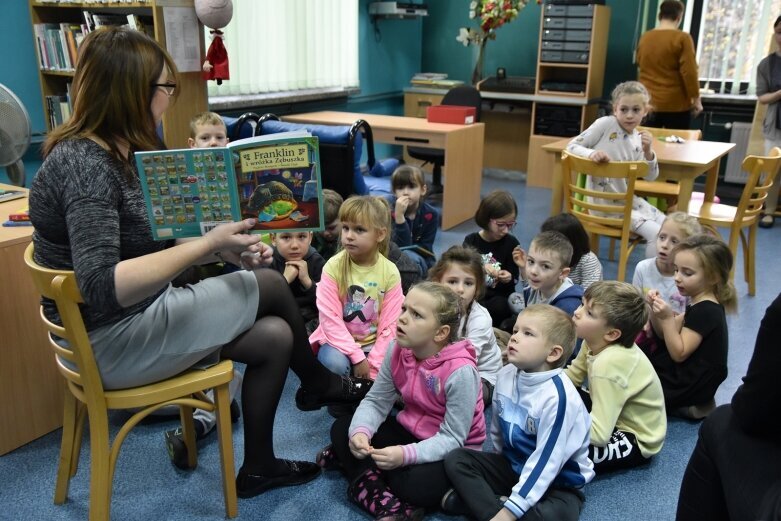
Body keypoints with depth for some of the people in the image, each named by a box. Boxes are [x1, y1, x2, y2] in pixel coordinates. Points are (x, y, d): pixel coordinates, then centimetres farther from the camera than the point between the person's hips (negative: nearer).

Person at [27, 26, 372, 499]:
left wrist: (223, 245, -6)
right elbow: (101, 288, -34)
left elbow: (147, 246, 8)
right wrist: (208, 245, -31)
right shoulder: (84, 164, -25)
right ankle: (318, 384, 23)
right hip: (110, 340, -9)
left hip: (134, 318, 9)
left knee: (274, 336, 3)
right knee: (271, 286, -4)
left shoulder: (114, 153, 5)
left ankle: (258, 467, 23)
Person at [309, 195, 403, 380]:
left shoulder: (390, 272, -10)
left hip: (373, 344, 2)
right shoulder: (333, 266, -14)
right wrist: (357, 357, -20)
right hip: (339, 341, -1)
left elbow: (389, 324, -8)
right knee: (335, 364, -32)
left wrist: (374, 365, -16)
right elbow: (330, 318, -16)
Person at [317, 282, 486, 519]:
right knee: (342, 428, -7)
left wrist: (405, 454, -40)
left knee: (413, 484, -34)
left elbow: (452, 438, -26)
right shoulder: (398, 350, -11)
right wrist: (360, 432, -28)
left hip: (454, 450, -6)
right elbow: (376, 401, -7)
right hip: (410, 432, 6)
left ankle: (355, 464, -7)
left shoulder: (460, 371, -30)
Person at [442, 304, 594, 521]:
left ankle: (478, 499, -20)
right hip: (513, 465, 6)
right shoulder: (506, 375, -7)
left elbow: (545, 462, -28)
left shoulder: (558, 396, -28)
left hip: (558, 480, -6)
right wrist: (500, 465, 19)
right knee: (455, 459, -7)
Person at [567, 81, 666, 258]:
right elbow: (572, 146, -12)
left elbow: (651, 177, 7)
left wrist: (647, 151, -11)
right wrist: (592, 153, -32)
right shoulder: (605, 124, -12)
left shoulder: (639, 139, 4)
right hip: (603, 202, -7)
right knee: (656, 233, -15)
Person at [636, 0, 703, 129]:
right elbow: (689, 73, -13)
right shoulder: (682, 38, -10)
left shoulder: (644, 38, 6)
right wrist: (696, 99, -5)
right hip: (675, 104, -4)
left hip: (647, 102, 4)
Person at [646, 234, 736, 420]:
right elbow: (667, 333, 9)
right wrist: (655, 310, -8)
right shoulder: (703, 304, 6)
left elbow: (679, 353, -25)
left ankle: (684, 407, 3)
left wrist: (668, 318, -31)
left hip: (689, 388, -10)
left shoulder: (705, 311, -25)